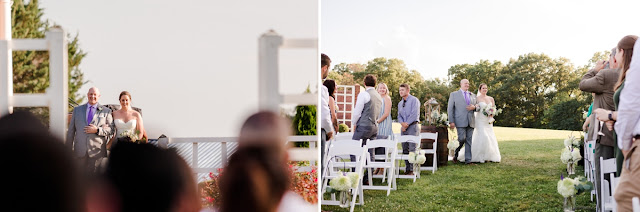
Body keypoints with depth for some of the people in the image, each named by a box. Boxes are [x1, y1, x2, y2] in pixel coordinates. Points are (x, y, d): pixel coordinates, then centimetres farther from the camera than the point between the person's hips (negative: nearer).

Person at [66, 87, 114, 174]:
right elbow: (71, 130, 13)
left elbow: (111, 129, 1)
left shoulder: (106, 111, 7)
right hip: (80, 151, 2)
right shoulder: (77, 110, 15)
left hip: (96, 151, -2)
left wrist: (97, 130, -14)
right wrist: (68, 149, 8)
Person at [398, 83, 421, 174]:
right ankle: (407, 168, 10)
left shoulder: (414, 100, -3)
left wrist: (406, 124, -13)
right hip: (404, 127, 7)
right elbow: (399, 116, 15)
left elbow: (414, 114, -12)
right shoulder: (400, 103, 20)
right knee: (405, 149, 5)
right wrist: (402, 123, -6)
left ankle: (413, 169, -9)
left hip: (412, 126, -7)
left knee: (412, 148, -10)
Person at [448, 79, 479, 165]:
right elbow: (450, 109, 1)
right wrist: (451, 122, -9)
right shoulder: (454, 94, 7)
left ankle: (468, 160, 5)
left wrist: (474, 107, -4)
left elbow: (477, 107, 22)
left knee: (469, 141, 2)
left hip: (471, 122, 4)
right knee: (462, 139, -13)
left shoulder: (473, 95, 19)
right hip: (460, 121, -4)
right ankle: (455, 154, 11)